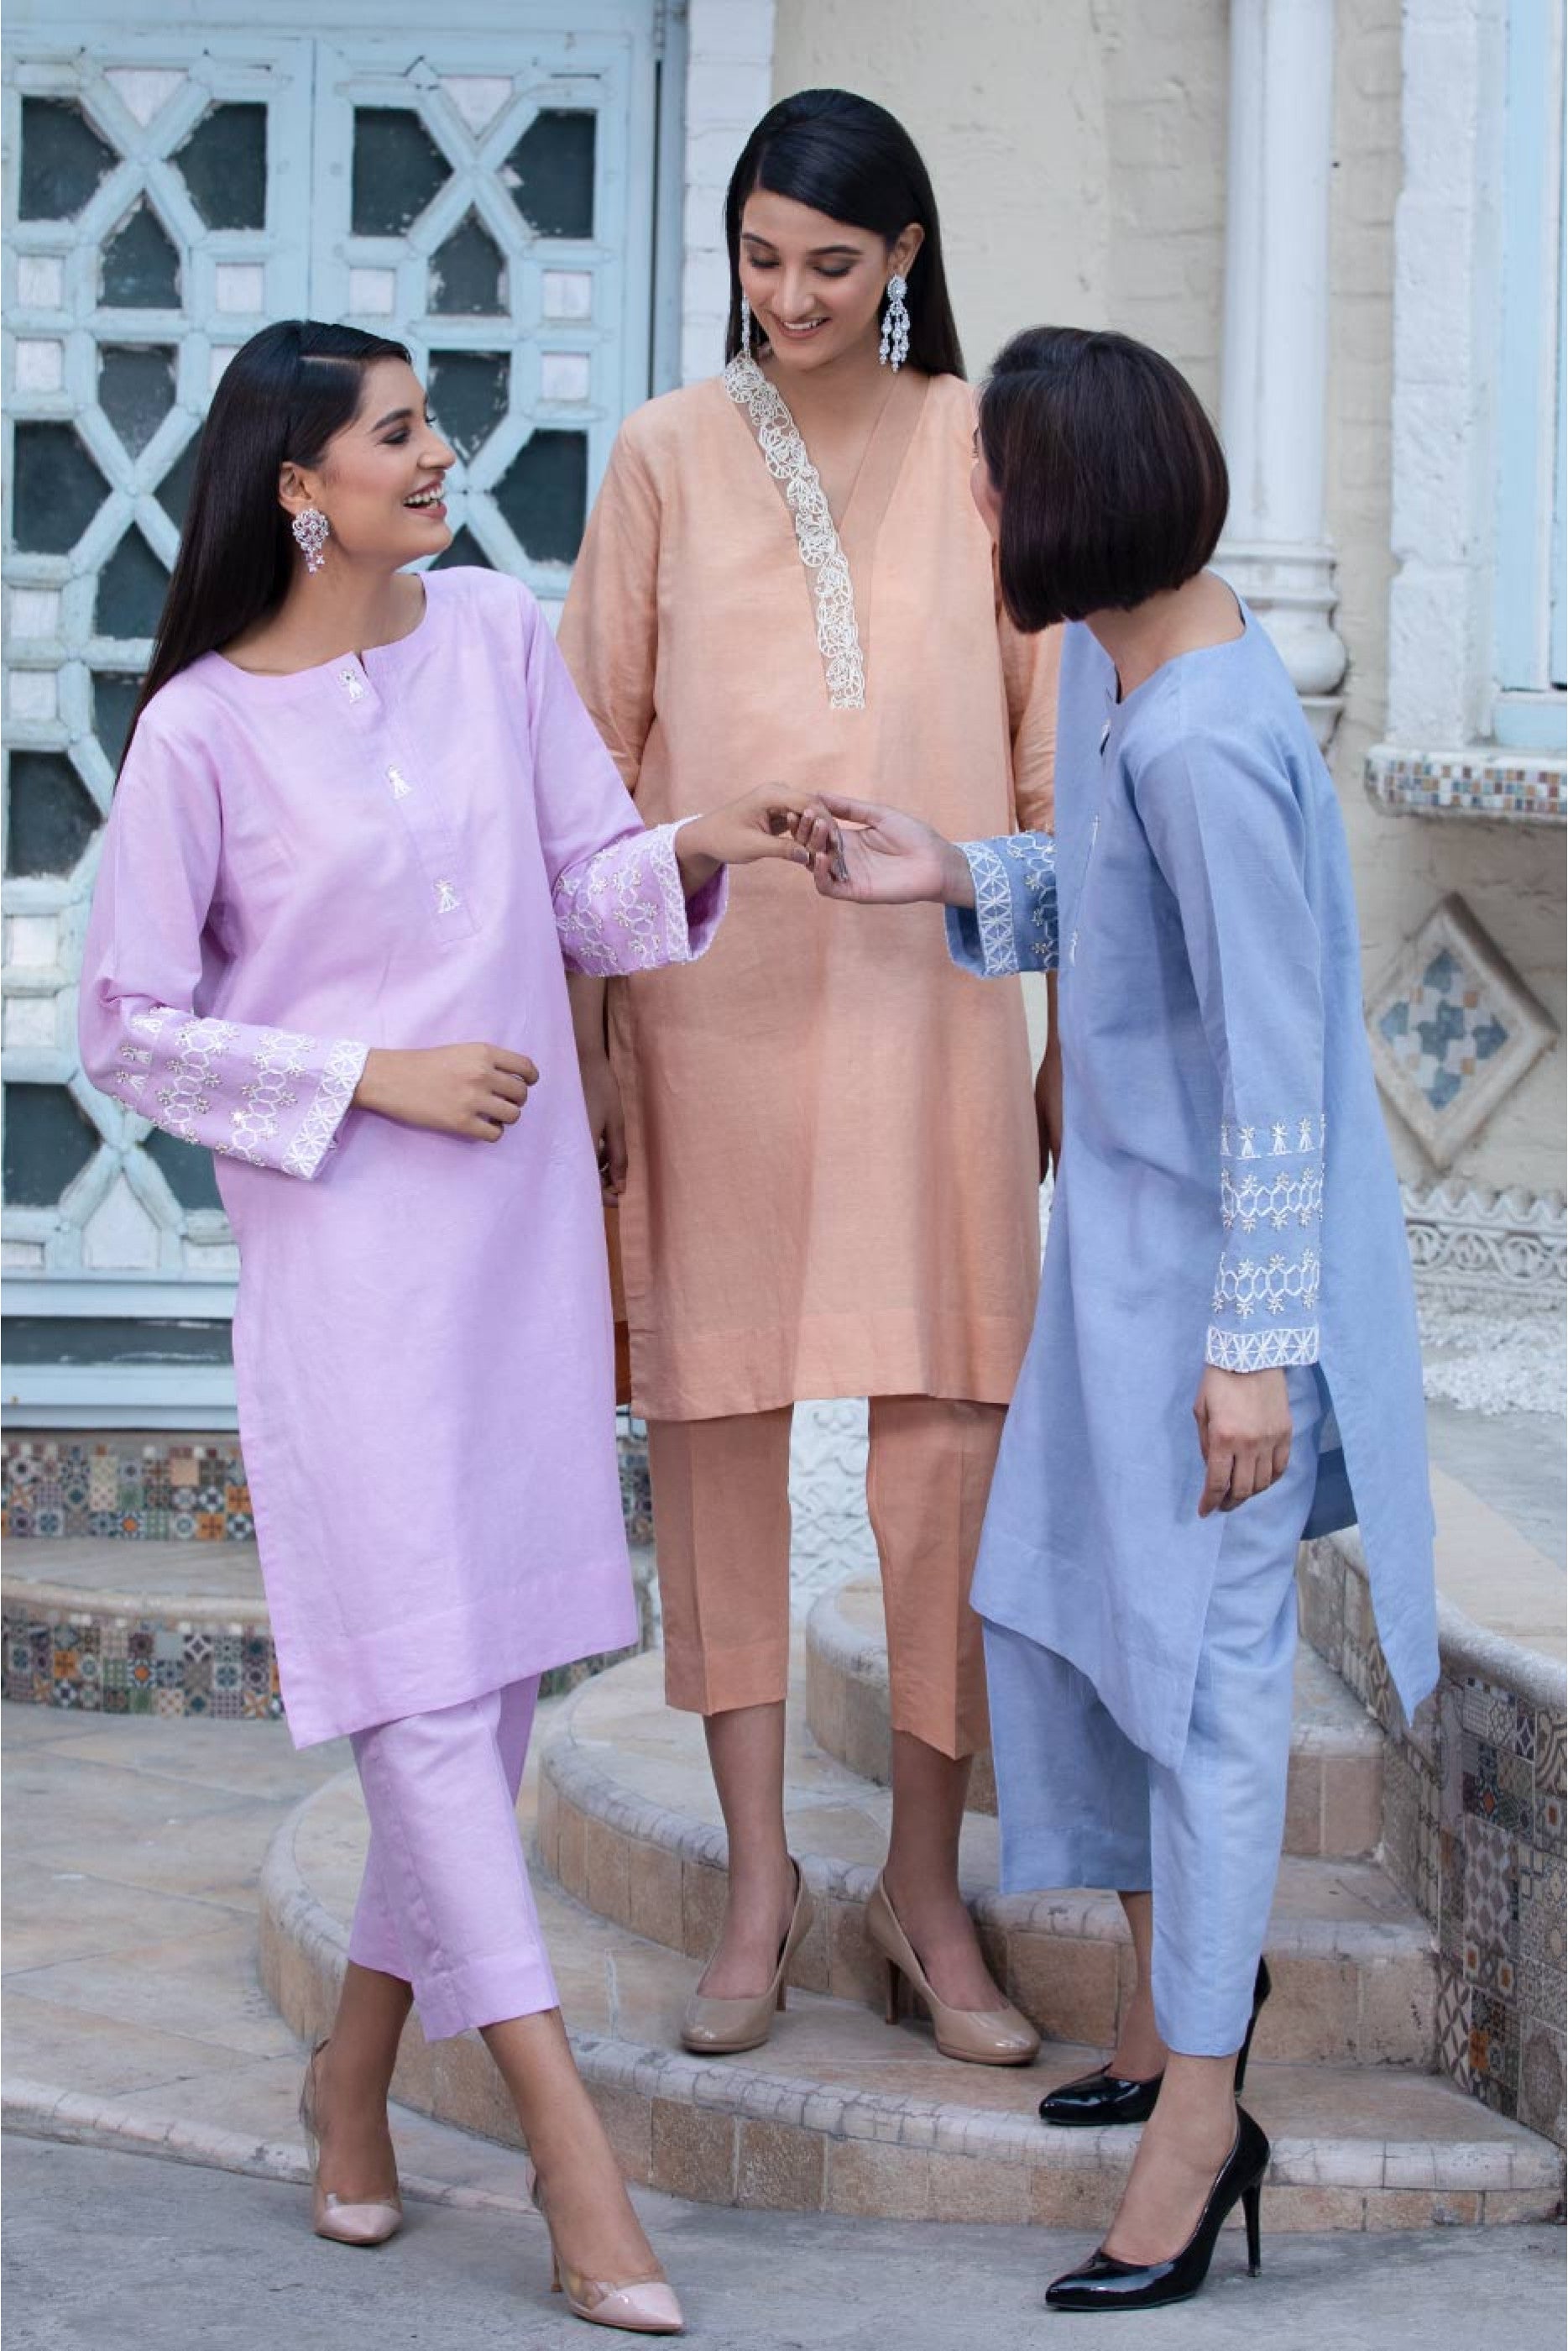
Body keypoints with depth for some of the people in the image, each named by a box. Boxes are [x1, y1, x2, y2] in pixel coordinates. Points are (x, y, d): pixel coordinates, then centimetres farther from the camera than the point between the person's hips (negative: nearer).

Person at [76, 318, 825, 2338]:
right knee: (423, 1675, -8)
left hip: (525, 1223, 5)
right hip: (342, 1248, -5)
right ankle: (570, 2148, -6)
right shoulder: (205, 728, -8)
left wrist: (689, 851, -12)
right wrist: (368, 1078, -12)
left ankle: (358, 2065, 27)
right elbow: (126, 1027, -5)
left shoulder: (494, 635, 5)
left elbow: (592, 898, 9)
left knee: (491, 1665, 10)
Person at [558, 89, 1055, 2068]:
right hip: (713, 1000, 0)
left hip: (933, 997, 0)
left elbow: (1050, 743, 8)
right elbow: (595, 749, 6)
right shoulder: (670, 453, 4)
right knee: (715, 1420, 4)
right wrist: (582, 1035, 2)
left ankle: (925, 1885, 12)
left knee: (945, 1427, -1)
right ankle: (759, 1881, 15)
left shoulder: (985, 450, 4)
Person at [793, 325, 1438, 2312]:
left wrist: (1252, 1342, -21)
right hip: (1123, 1216, 10)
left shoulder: (1204, 744, -27)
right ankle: (1172, 2004, 34)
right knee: (1053, 1602, 16)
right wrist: (958, 880, 4)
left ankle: (1199, 2115, 11)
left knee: (1200, 1647, -1)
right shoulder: (1104, 649, 2)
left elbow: (1275, 1059, -24)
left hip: (1224, 1242, -10)